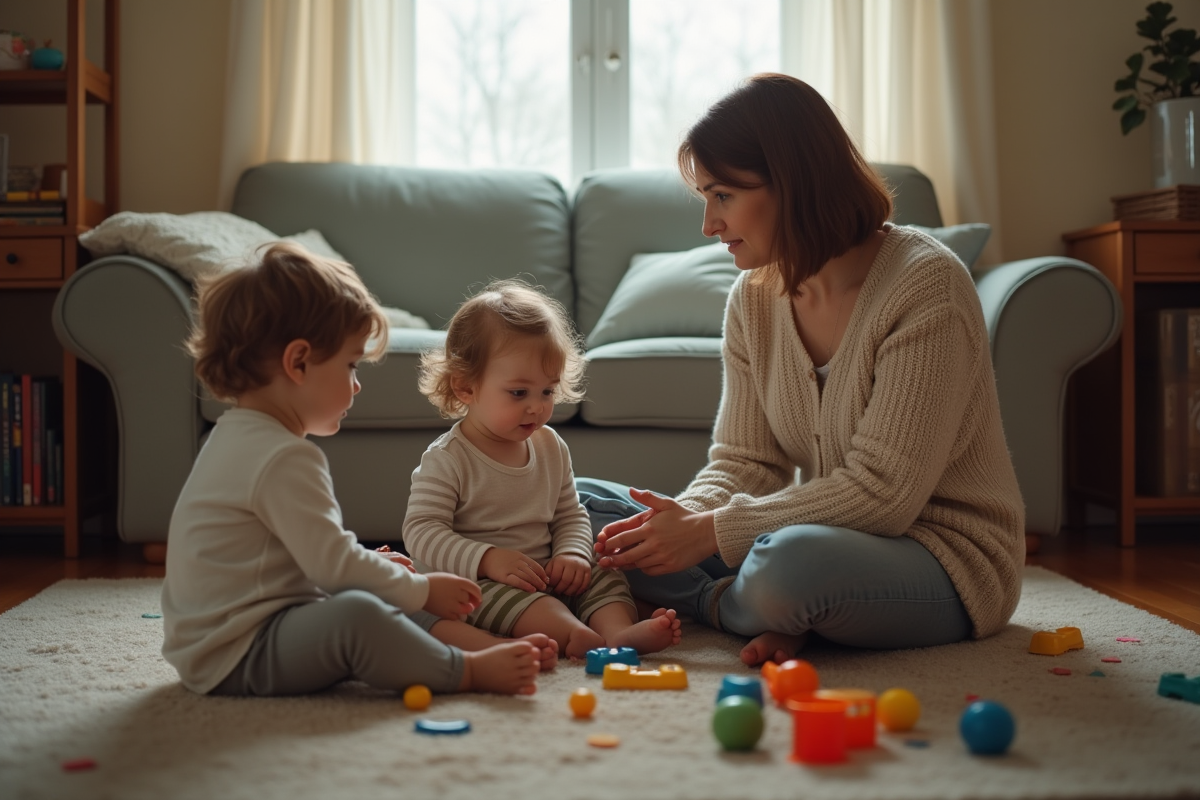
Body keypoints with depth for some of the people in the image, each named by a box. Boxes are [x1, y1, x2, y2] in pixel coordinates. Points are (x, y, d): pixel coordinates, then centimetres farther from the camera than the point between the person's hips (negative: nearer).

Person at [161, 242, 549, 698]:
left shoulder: (241, 439, 14)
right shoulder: (283, 457, -21)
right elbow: (334, 564, -22)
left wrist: (373, 566, 16)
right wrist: (423, 589, -10)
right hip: (234, 659, -12)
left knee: (378, 599, 17)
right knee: (355, 614, -33)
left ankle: (487, 644, 4)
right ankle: (468, 671, -19)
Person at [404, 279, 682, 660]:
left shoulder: (550, 446, 8)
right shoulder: (447, 458, -12)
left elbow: (570, 514, 17)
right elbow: (421, 531, -17)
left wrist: (572, 555, -6)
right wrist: (486, 559, -30)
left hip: (545, 571, 7)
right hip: (476, 582, -7)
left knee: (604, 578, -12)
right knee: (512, 596, -35)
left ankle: (621, 629, -39)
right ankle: (576, 636, -55)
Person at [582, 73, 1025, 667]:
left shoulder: (927, 285, -20)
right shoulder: (753, 298, 2)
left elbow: (881, 492, -24)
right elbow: (743, 460, 3)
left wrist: (712, 531, -24)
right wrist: (685, 516, -20)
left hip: (949, 557, -7)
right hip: (828, 535, 7)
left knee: (794, 559, -42)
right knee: (583, 504, 1)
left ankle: (723, 607, -7)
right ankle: (776, 617, -12)